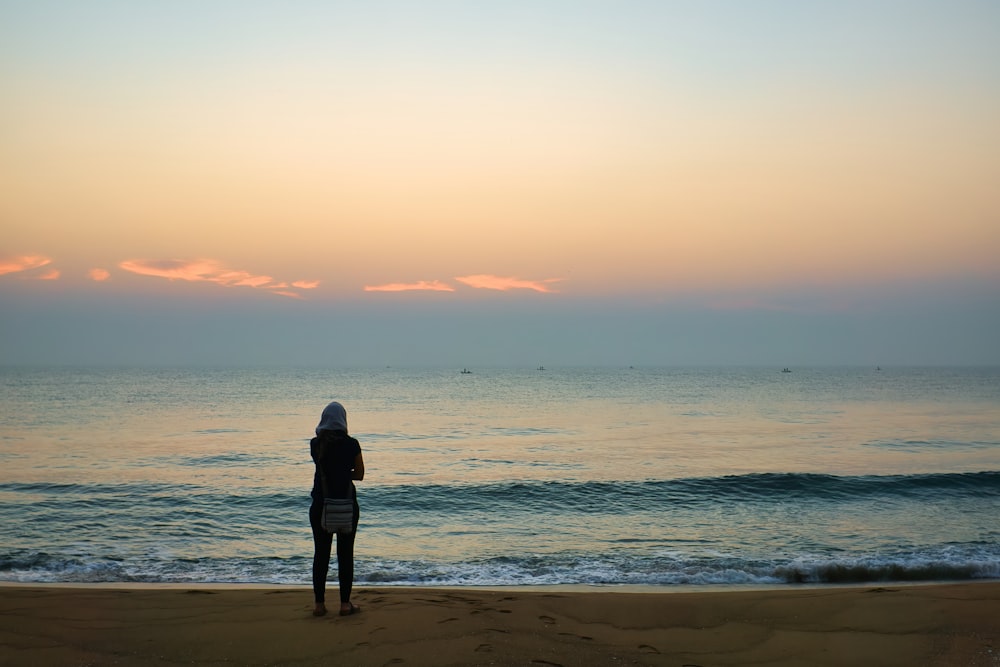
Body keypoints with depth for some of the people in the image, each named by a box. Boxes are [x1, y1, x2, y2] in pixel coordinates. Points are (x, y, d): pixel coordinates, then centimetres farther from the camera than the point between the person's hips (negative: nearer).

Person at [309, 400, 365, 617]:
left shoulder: (315, 444, 1)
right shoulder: (351, 444, -9)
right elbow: (359, 474, -1)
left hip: (320, 504, 3)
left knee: (321, 553, 9)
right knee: (345, 554, 5)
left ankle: (319, 603, 11)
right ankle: (345, 604, 7)